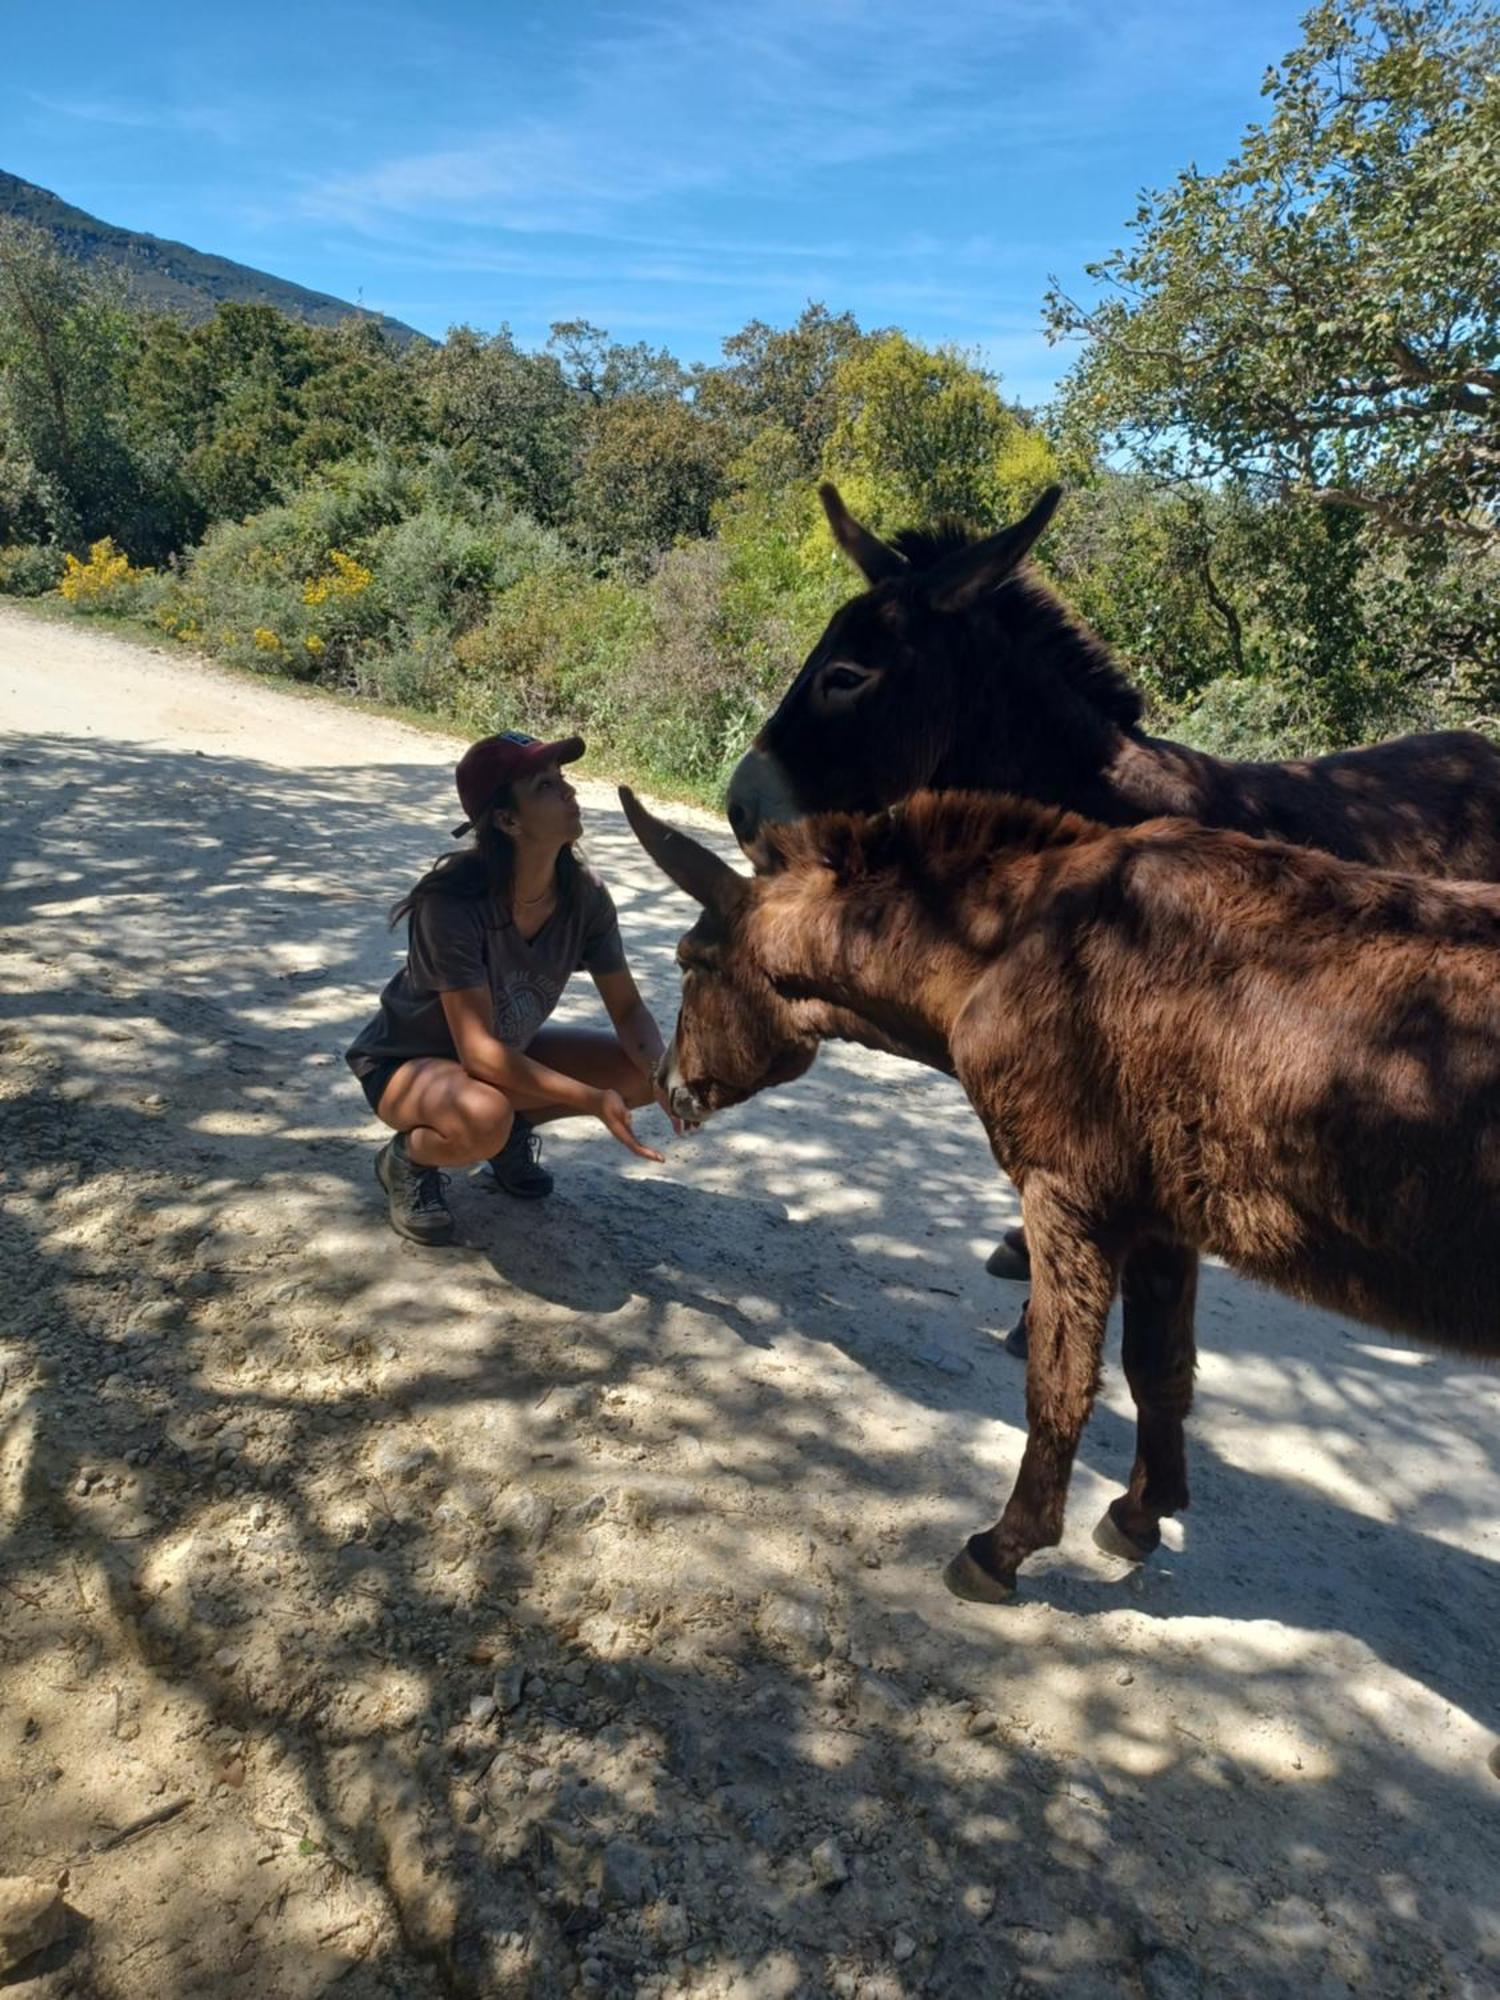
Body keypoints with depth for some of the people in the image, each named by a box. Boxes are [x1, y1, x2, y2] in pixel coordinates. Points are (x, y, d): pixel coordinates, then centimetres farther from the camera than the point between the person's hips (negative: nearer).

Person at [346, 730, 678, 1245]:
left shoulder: (583, 892, -17)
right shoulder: (453, 902, -33)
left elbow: (627, 1008, -9)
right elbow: (479, 1052, -34)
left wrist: (659, 1073, -30)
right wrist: (594, 1100, -39)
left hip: (509, 1050, 6)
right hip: (405, 1063, -6)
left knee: (639, 1071, -11)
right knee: (484, 1118, -39)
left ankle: (514, 1129, 11)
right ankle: (406, 1158, -4)